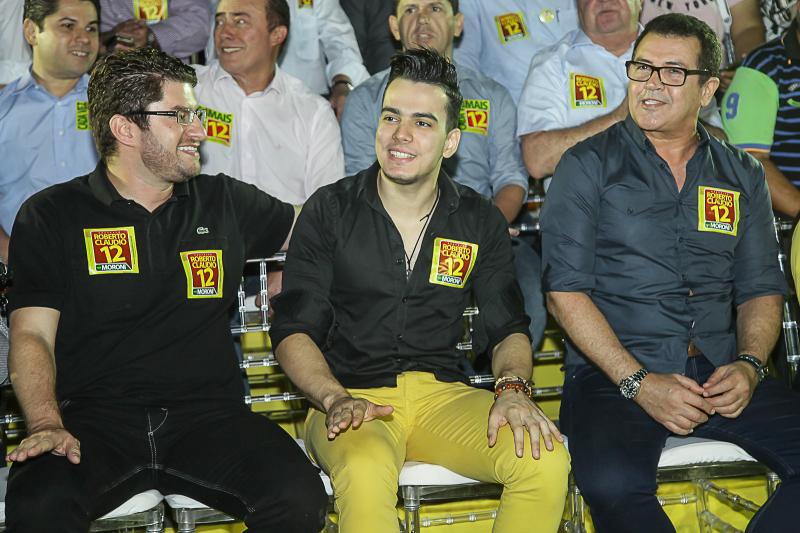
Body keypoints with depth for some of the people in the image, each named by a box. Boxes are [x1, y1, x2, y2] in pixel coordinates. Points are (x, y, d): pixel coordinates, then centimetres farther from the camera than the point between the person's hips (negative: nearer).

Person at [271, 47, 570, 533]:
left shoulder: (481, 222, 9)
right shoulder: (329, 211, 2)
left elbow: (509, 327, 11)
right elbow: (294, 330, -1)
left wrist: (514, 387, -11)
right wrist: (335, 400, -19)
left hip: (443, 396, 3)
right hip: (353, 397, -3)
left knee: (546, 459, -24)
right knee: (366, 475, -38)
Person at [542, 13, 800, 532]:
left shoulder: (742, 175, 15)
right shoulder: (589, 165, 2)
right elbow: (566, 289, -5)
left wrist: (749, 365, -5)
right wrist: (637, 382, -15)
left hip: (719, 374, 4)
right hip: (613, 374, -4)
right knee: (613, 483, -34)